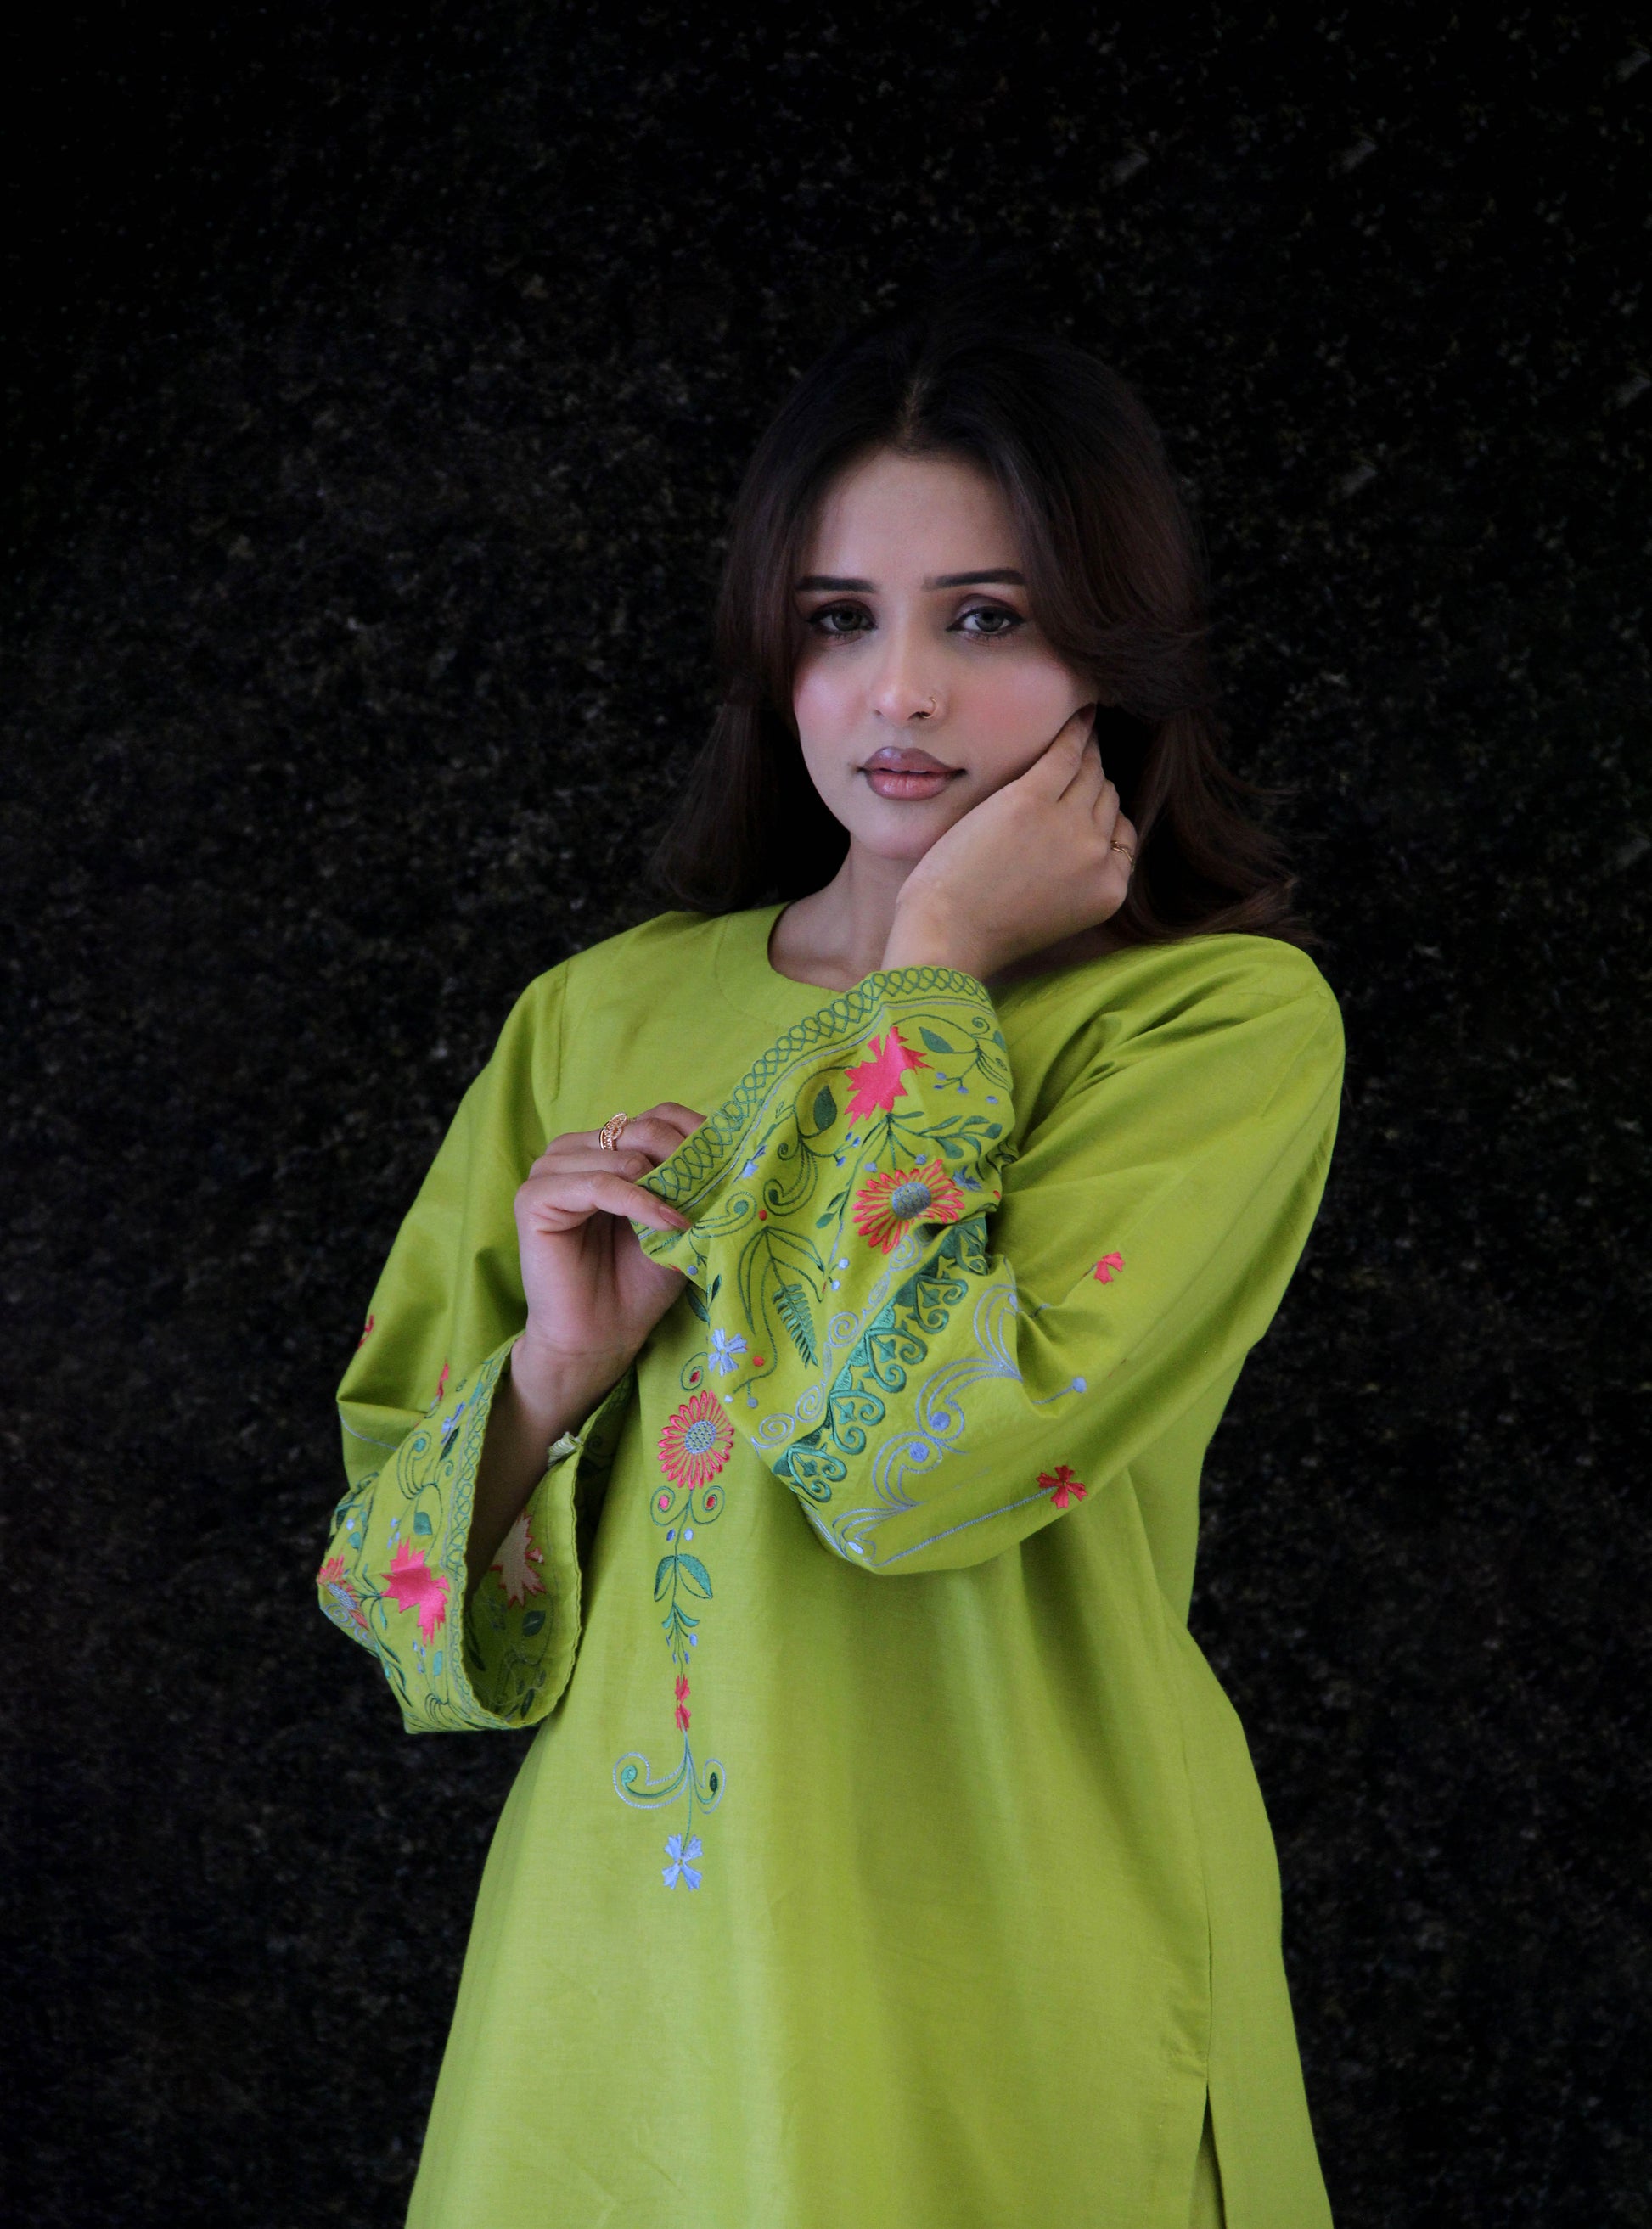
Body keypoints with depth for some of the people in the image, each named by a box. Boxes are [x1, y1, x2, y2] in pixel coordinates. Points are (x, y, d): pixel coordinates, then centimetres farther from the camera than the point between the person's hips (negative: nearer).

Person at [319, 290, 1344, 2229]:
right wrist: (555, 1368, -14)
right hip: (620, 1973, 4)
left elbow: (929, 1453, -24)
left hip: (996, 2016, -3)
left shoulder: (1228, 1019, -9)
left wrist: (922, 977, -14)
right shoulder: (600, 1017, 4)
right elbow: (401, 1593, 5)